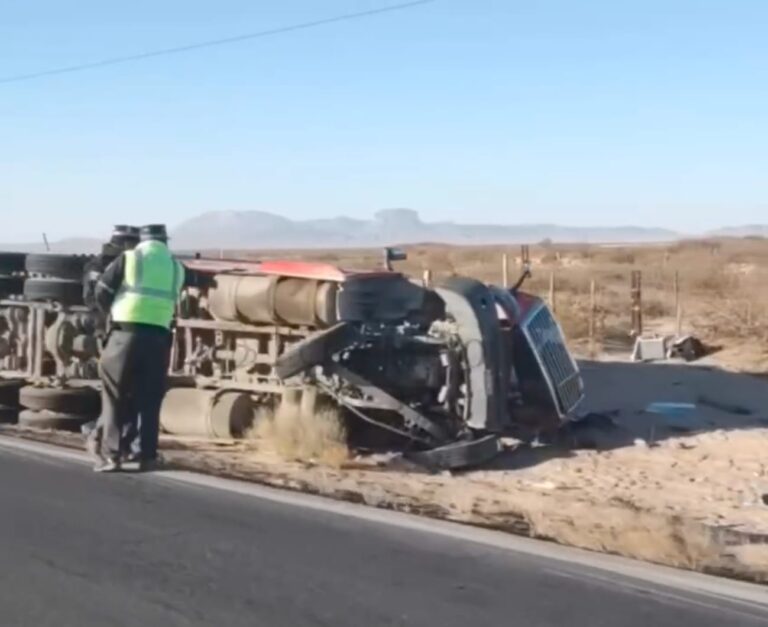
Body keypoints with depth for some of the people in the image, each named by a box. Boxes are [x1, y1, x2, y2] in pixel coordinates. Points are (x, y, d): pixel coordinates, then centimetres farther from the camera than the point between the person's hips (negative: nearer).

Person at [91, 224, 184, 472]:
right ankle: (147, 456, 8)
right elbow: (173, 302, 15)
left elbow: (102, 291, 4)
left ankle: (111, 455, 1)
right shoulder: (175, 266, 13)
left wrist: (113, 311, 22)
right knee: (150, 399, 9)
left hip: (126, 332, -2)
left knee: (115, 396, 4)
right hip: (158, 336, 2)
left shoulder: (129, 258, 4)